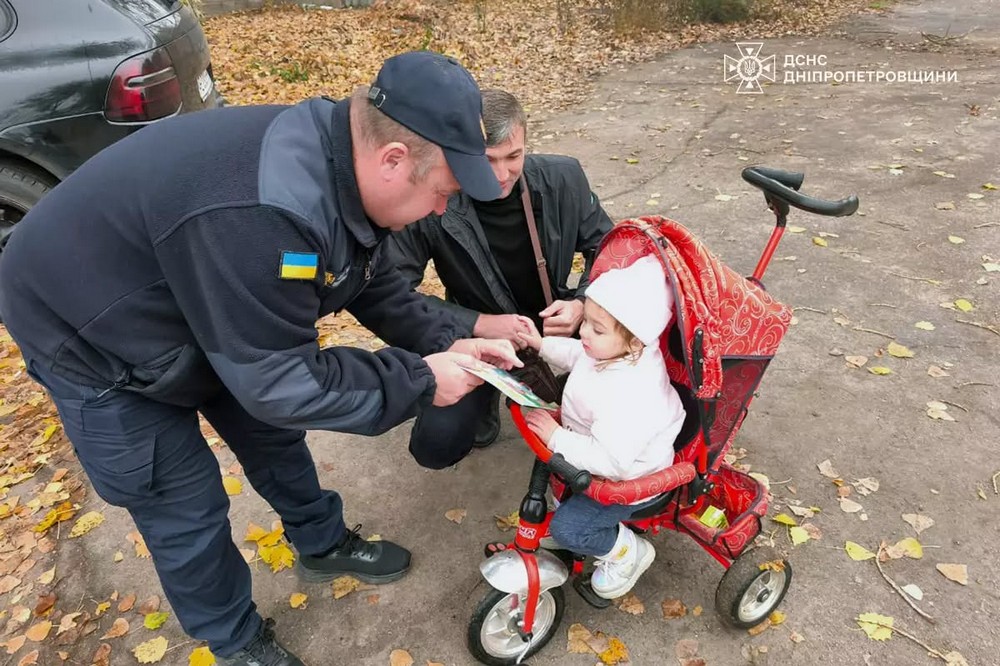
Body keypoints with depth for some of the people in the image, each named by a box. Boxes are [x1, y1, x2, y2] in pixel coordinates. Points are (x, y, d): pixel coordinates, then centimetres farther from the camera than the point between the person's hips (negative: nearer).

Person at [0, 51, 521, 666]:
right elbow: (279, 382, -35)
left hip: (207, 318, 8)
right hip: (90, 334, -7)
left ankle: (323, 545, 44)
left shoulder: (341, 162, -14)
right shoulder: (261, 214, -43)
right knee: (186, 506, 5)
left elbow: (371, 281, 0)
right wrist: (419, 382, -26)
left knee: (273, 437, 18)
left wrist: (446, 342, -11)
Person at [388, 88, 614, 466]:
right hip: (476, 336, -1)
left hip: (554, 324, 2)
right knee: (436, 446, -18)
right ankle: (485, 397, 17)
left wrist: (582, 303, -20)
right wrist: (478, 324, -28)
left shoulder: (563, 179, -12)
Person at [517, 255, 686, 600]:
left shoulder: (628, 398, -42)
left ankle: (628, 552, 14)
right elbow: (577, 354, 10)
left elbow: (610, 461, -42)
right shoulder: (617, 354, -13)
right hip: (603, 451, 9)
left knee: (567, 528, -11)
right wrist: (543, 344, 3)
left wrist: (557, 437, -36)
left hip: (629, 478, -9)